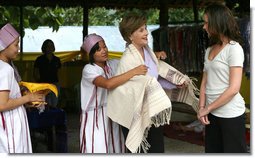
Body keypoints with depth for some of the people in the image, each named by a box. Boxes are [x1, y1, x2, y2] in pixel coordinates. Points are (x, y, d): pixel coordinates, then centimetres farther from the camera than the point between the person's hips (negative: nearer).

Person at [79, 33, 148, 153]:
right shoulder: (89, 69, -13)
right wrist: (134, 72, -31)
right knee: (98, 149, -6)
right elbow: (108, 84, -30)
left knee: (115, 149, 8)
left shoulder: (113, 64, 5)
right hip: (95, 118, -5)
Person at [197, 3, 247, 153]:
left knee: (233, 151, 3)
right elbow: (205, 82, 10)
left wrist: (207, 108, -12)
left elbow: (234, 88, -17)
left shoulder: (234, 48, -11)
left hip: (231, 114, -7)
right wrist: (202, 108, -4)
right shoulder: (209, 50, 10)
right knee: (212, 150, 13)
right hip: (212, 113, 7)